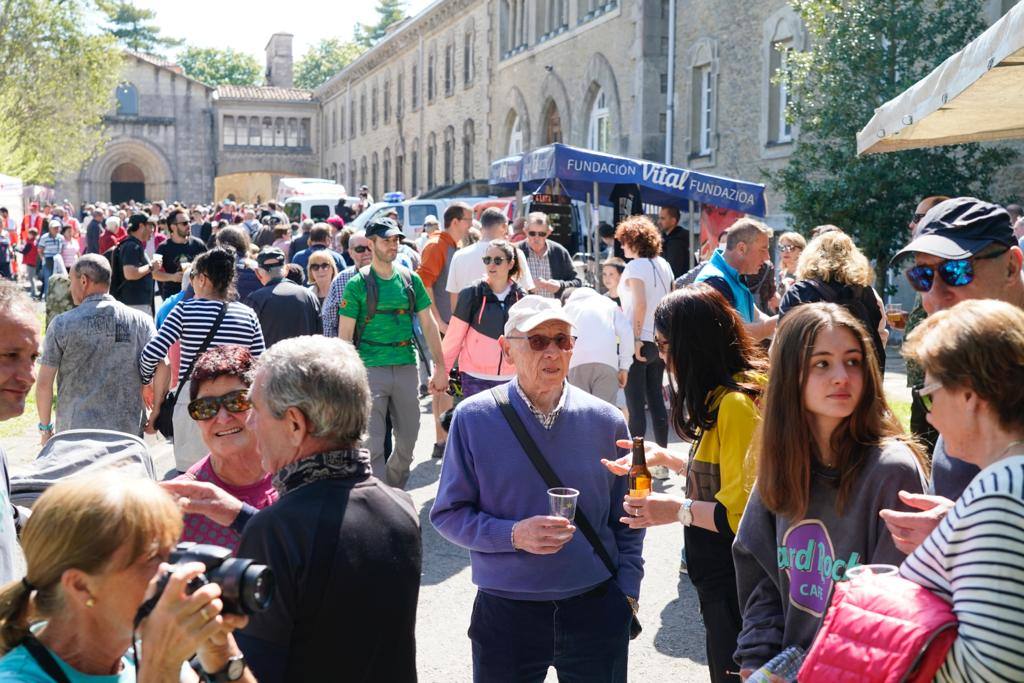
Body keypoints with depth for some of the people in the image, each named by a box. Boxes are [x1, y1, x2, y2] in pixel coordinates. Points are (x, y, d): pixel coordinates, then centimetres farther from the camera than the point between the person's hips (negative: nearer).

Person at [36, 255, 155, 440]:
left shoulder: (62, 324, -4)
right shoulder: (140, 321, -1)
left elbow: (44, 383, -2)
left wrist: (45, 427, 11)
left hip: (75, 432, -1)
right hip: (128, 430, 1)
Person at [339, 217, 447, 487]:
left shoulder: (411, 279, 8)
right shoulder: (357, 284, -3)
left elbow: (428, 325, 11)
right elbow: (345, 335, -4)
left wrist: (440, 367, 7)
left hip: (407, 367, 4)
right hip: (371, 369, -4)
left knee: (408, 439, 13)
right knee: (372, 445, -6)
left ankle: (394, 492, 34)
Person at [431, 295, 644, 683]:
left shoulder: (605, 421, 0)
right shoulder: (473, 418, -6)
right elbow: (448, 514, -3)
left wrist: (627, 591, 2)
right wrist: (513, 535, -18)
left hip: (596, 609, 1)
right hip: (506, 613, -1)